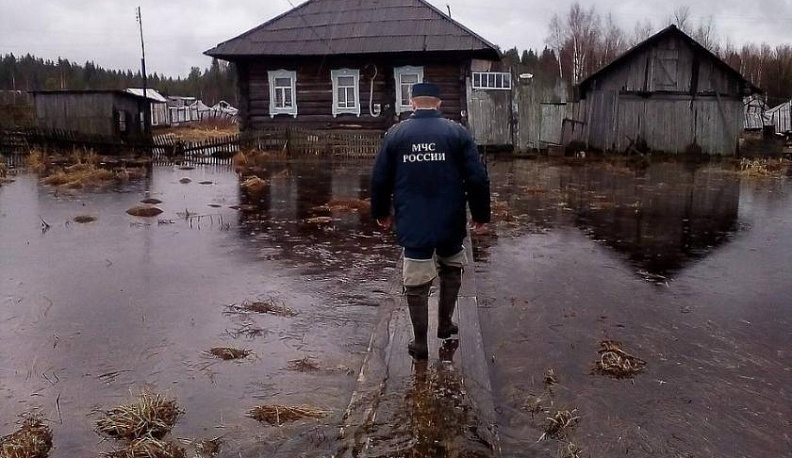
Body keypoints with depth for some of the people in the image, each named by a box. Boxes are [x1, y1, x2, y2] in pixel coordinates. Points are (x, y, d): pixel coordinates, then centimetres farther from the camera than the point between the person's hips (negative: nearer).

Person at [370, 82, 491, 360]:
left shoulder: (395, 134, 3)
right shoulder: (458, 132, -1)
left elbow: (380, 179, 4)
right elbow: (477, 178, -5)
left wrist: (381, 213, 17)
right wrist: (481, 214, 5)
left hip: (412, 224, 0)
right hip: (450, 223, 0)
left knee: (416, 282, 7)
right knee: (451, 270, 24)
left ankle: (420, 344, 14)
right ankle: (445, 324, 33)